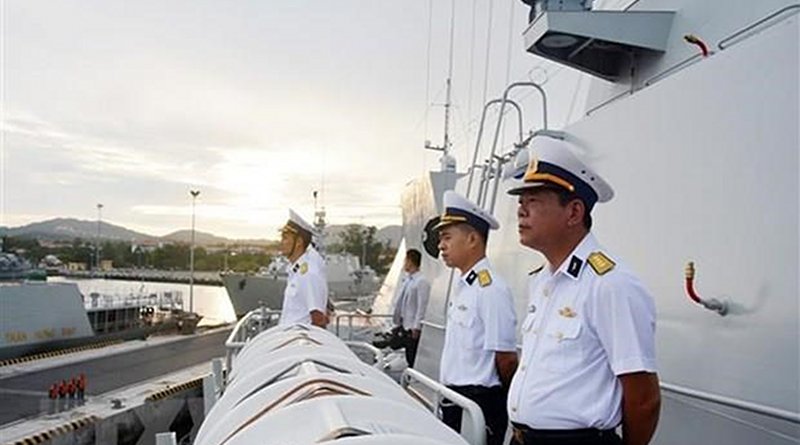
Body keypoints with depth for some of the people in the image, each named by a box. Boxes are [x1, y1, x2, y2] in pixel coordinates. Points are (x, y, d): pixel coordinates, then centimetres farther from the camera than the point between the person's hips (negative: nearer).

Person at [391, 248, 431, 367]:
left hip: (414, 328, -9)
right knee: (409, 358, 15)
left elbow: (422, 306, -18)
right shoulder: (407, 280, 11)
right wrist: (397, 321, 17)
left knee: (414, 359, -3)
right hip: (405, 326, 9)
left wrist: (416, 327, -19)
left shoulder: (421, 282, -16)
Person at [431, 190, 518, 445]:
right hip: (454, 398, 8)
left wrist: (501, 402, -2)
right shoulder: (461, 287, 9)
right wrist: (451, 395, 18)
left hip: (479, 402, -8)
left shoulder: (491, 290, -19)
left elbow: (506, 359, -16)